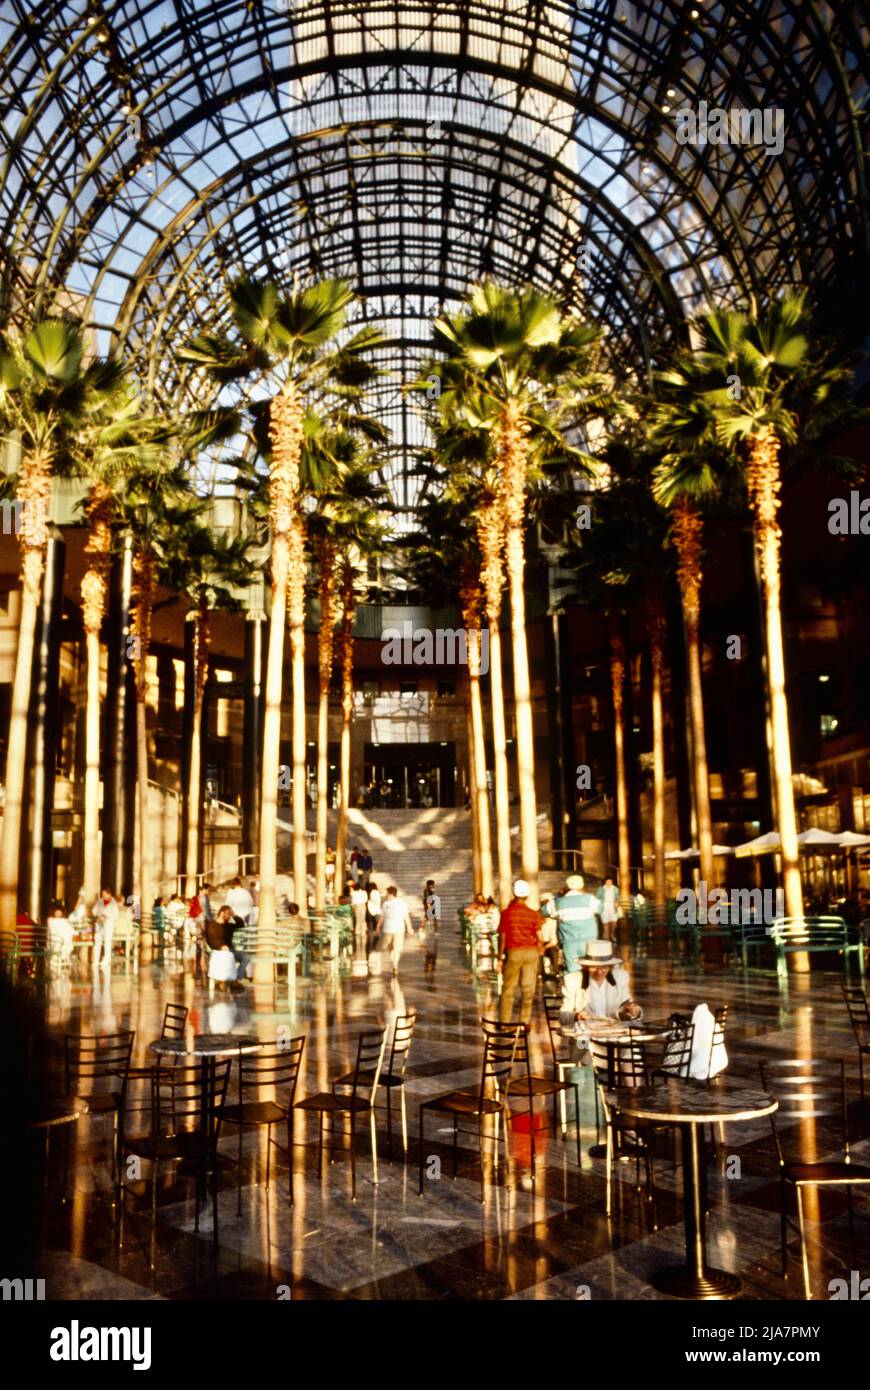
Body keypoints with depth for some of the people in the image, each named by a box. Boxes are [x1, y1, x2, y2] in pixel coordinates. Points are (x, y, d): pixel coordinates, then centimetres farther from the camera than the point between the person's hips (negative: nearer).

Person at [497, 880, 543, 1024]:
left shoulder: (507, 913, -5)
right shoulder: (534, 914, -1)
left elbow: (502, 937, -4)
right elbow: (539, 937, -1)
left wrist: (500, 957, 3)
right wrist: (539, 953, 12)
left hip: (513, 952, -1)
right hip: (531, 952, 2)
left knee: (508, 989, 8)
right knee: (528, 989, 9)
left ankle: (505, 1022, 10)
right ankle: (525, 1021, 12)